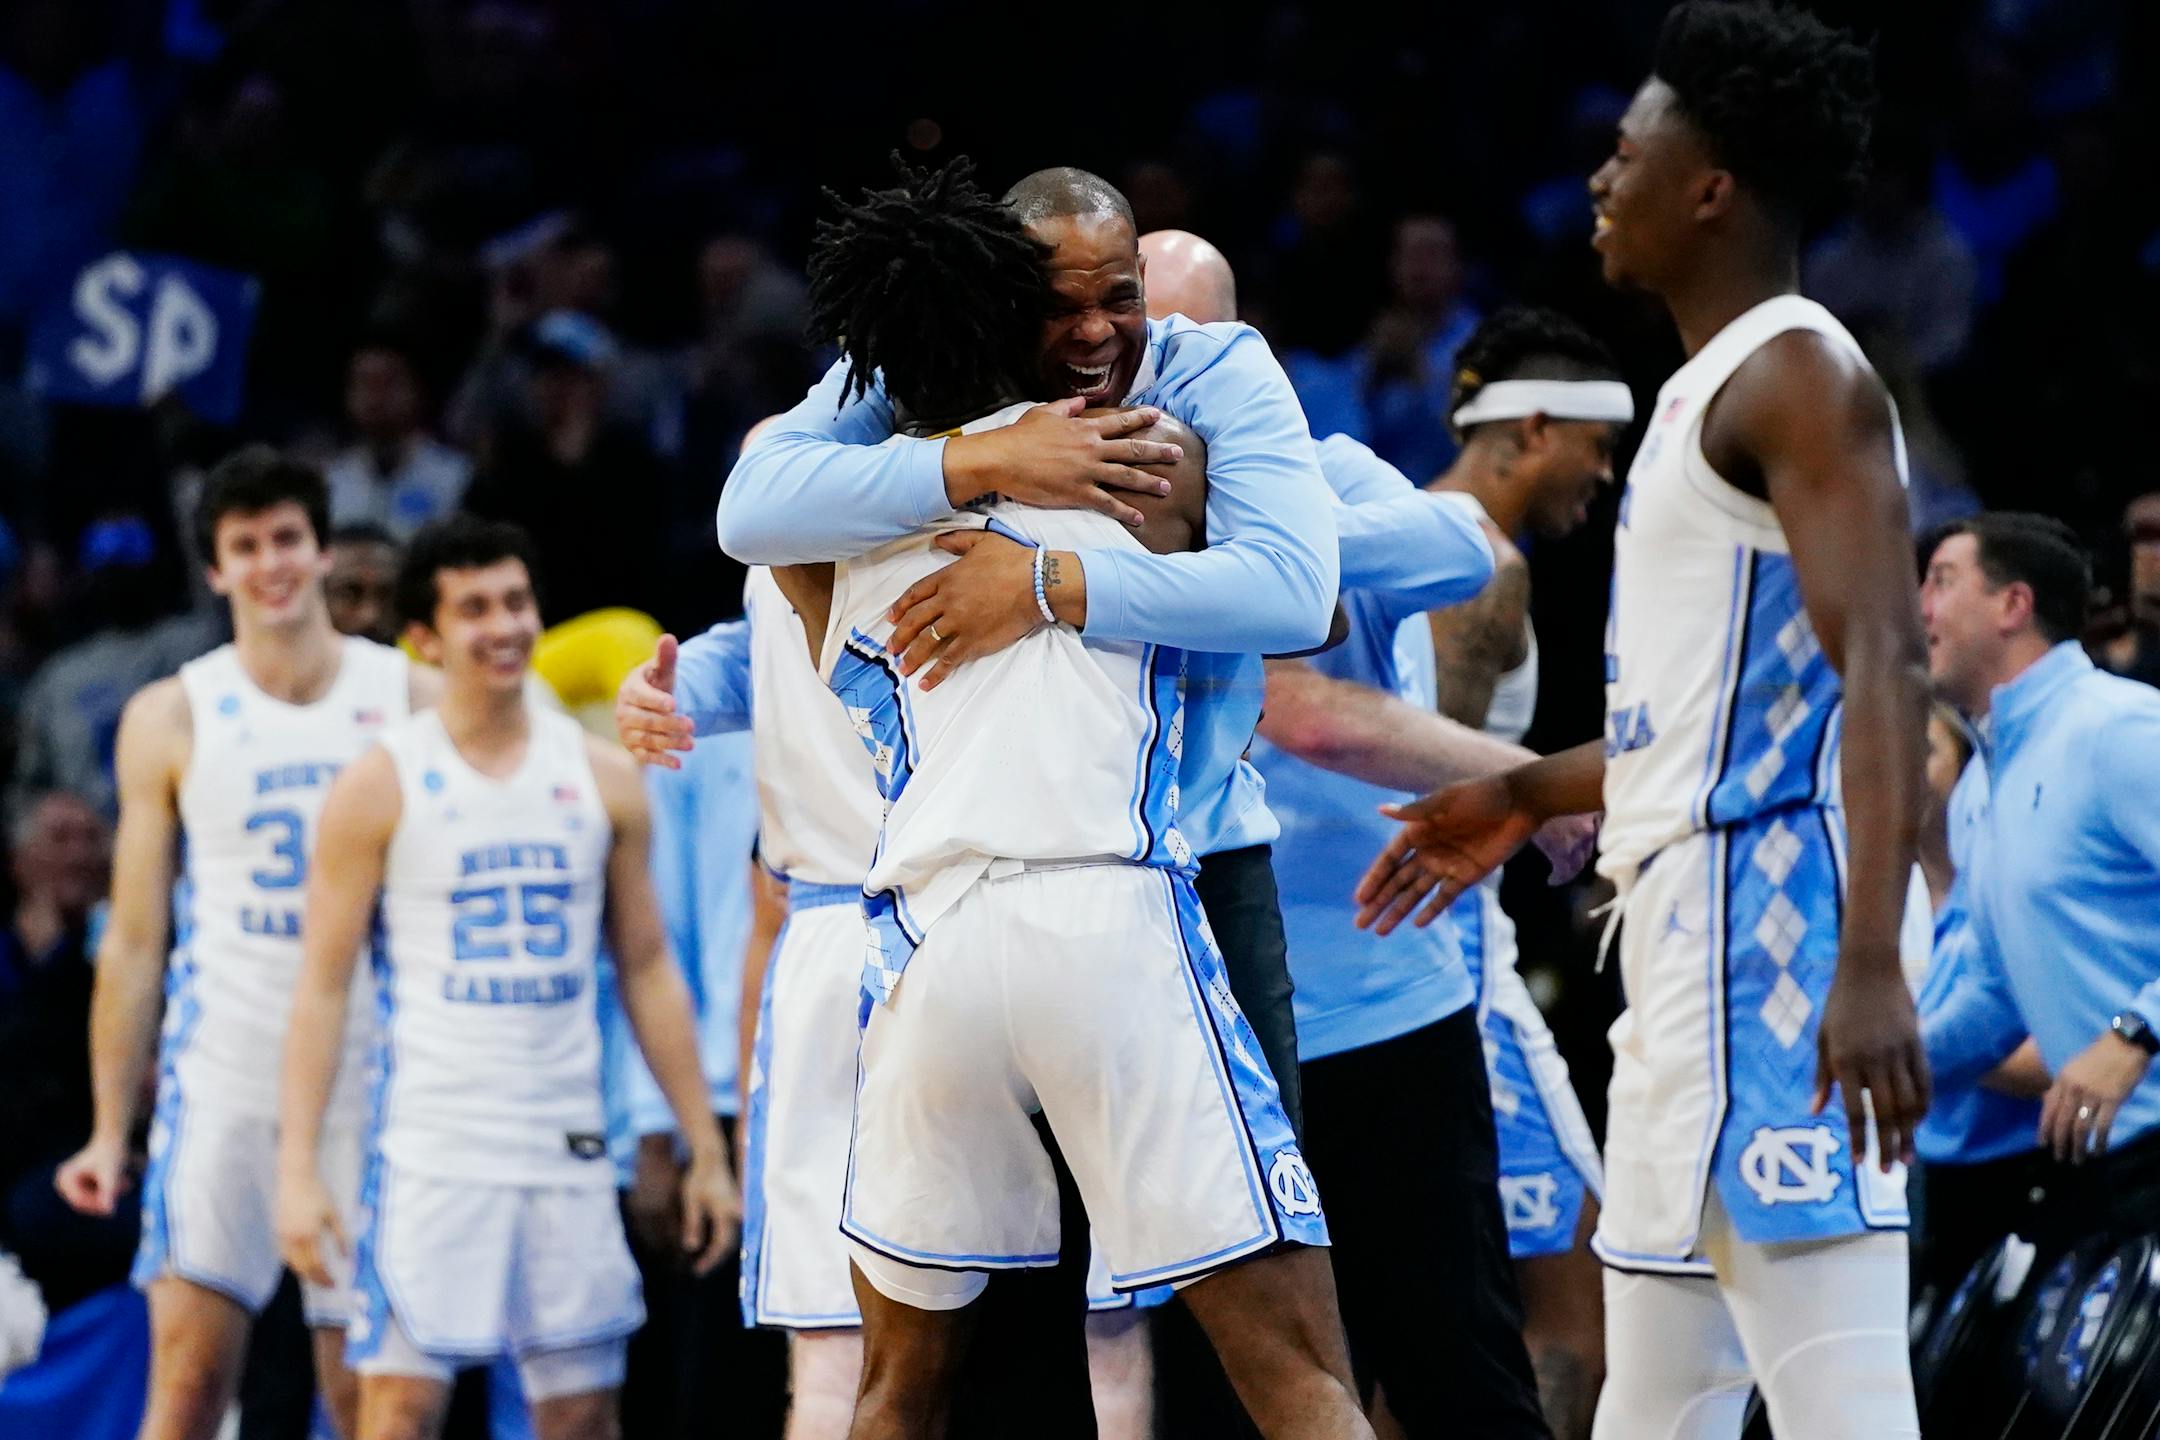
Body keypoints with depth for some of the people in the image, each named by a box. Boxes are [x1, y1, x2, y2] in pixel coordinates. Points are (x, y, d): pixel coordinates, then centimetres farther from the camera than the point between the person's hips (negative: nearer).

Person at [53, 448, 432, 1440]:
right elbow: (134, 941, 7)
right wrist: (110, 1131, 3)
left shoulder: (413, 701, 5)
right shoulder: (172, 719, 5)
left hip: (372, 1087, 1)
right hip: (221, 1086, -1)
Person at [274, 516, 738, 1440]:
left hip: (569, 1148, 3)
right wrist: (298, 1169, -11)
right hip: (431, 1147, -3)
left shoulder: (602, 779, 8)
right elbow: (323, 985, -3)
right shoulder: (380, 787, -2)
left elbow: (648, 972, 12)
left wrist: (706, 1151, 8)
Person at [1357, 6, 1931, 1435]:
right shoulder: (1707, 390, 21)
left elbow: (1883, 668, -22)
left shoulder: (1797, 377, -11)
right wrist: (1527, 797, 37)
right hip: (1685, 940, 11)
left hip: (1766, 934, -11)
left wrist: (1870, 966, -32)